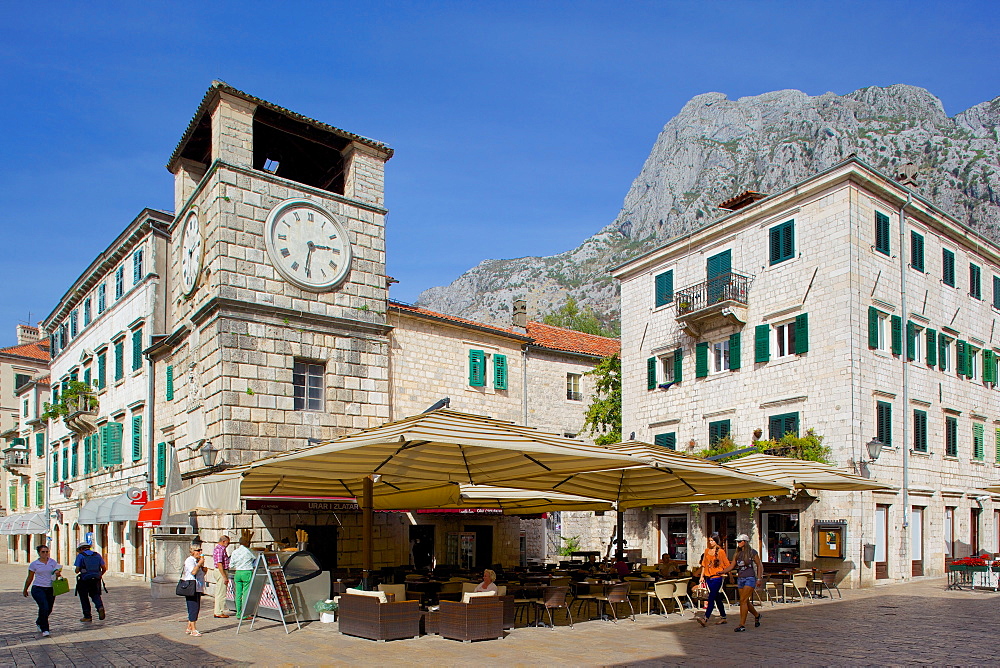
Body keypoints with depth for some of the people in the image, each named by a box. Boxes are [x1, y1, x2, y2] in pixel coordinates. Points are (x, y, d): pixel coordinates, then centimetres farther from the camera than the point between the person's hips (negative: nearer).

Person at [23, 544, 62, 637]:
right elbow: (29, 578, 11)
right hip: (38, 588, -3)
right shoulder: (34, 564, 1)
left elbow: (57, 573, 6)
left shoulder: (53, 562, 6)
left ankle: (39, 622, 42)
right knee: (44, 607, -20)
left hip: (50, 589, 3)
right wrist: (25, 590, 18)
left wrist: (58, 573, -17)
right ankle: (44, 630, -11)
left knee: (49, 610, 10)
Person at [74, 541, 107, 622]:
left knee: (84, 598, 10)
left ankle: (87, 616, 12)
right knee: (95, 595, 16)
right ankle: (100, 607, -11)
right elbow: (104, 568, 7)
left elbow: (77, 570, -6)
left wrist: (77, 571, 17)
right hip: (96, 579, 3)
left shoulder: (80, 555, -2)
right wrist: (100, 575, 24)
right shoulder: (97, 555, 10)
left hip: (84, 580, -3)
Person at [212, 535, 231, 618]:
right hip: (221, 573, -11)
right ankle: (219, 612, -1)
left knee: (219, 593, 15)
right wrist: (225, 577, -23)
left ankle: (218, 611, 21)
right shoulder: (219, 550, -18)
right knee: (221, 593, -5)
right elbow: (219, 564, -23)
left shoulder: (221, 549, 15)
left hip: (222, 572, 11)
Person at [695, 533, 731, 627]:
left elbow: (727, 565, 2)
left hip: (717, 578, -6)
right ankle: (723, 617, 23)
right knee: (717, 598, 13)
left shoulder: (721, 551, -4)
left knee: (711, 598, -12)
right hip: (708, 578, 6)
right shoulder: (707, 550, 11)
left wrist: (721, 572, -6)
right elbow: (704, 564, 16)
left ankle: (706, 619, -18)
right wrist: (702, 576, 13)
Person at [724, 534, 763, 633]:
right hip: (740, 579, 6)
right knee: (746, 602, 11)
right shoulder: (737, 554, 10)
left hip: (750, 578, -6)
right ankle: (756, 615, 39)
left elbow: (759, 565, 1)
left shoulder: (752, 552, -4)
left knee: (743, 600, -12)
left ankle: (742, 625, -9)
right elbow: (732, 566, 7)